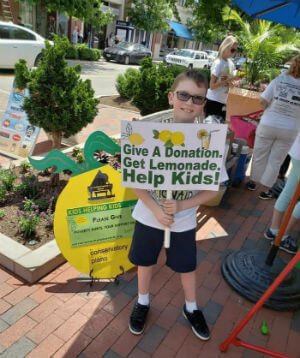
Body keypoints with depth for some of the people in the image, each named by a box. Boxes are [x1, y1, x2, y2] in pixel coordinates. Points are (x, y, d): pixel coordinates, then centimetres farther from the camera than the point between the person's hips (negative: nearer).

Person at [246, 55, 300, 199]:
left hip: (268, 125, 0)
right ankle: (266, 190, 18)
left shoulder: (279, 80, -9)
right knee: (275, 160, 11)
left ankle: (252, 182, 30)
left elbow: (263, 101, -9)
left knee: (260, 155, 16)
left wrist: (270, 111, 7)